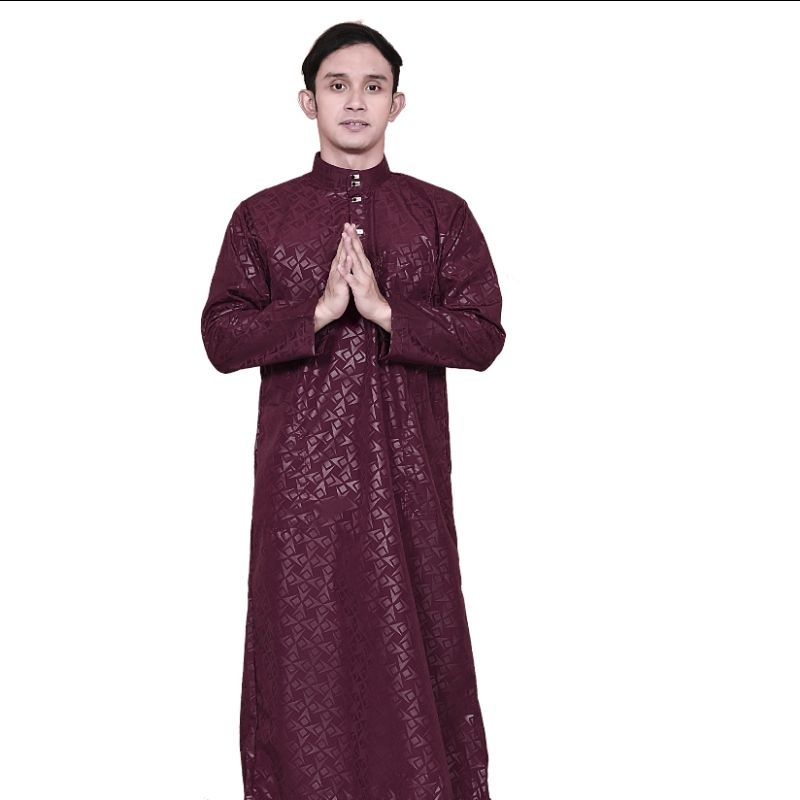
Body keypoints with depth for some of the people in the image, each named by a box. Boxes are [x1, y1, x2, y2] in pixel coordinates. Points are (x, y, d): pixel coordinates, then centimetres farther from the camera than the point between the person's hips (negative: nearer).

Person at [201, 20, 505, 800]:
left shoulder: (442, 214, 5)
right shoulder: (262, 217, 5)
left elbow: (485, 336, -3)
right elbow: (220, 339, -2)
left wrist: (385, 309, -16)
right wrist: (318, 311, -15)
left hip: (408, 473, 0)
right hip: (301, 473, 0)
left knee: (417, 643, 5)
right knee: (303, 651, 6)